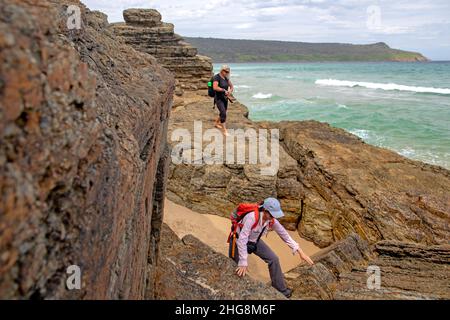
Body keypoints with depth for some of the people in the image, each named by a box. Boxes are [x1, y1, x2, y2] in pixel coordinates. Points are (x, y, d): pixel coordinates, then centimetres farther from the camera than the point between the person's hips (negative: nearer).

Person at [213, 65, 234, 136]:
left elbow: (231, 86, 11)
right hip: (218, 99, -8)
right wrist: (224, 91, -25)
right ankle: (225, 131, -14)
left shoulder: (226, 78, 7)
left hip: (225, 99, 8)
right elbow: (215, 87, -31)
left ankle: (216, 123, 45)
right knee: (223, 114, -18)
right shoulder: (217, 77, -17)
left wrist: (230, 91, -12)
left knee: (223, 113, 19)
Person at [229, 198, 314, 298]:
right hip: (239, 241, -5)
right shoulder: (251, 217, -40)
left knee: (274, 259, -2)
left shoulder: (272, 221, -19)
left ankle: (281, 289, 13)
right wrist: (243, 263, -37)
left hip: (255, 241, 5)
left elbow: (285, 235, -8)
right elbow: (242, 240, -39)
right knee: (239, 271, -1)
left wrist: (300, 251, -12)